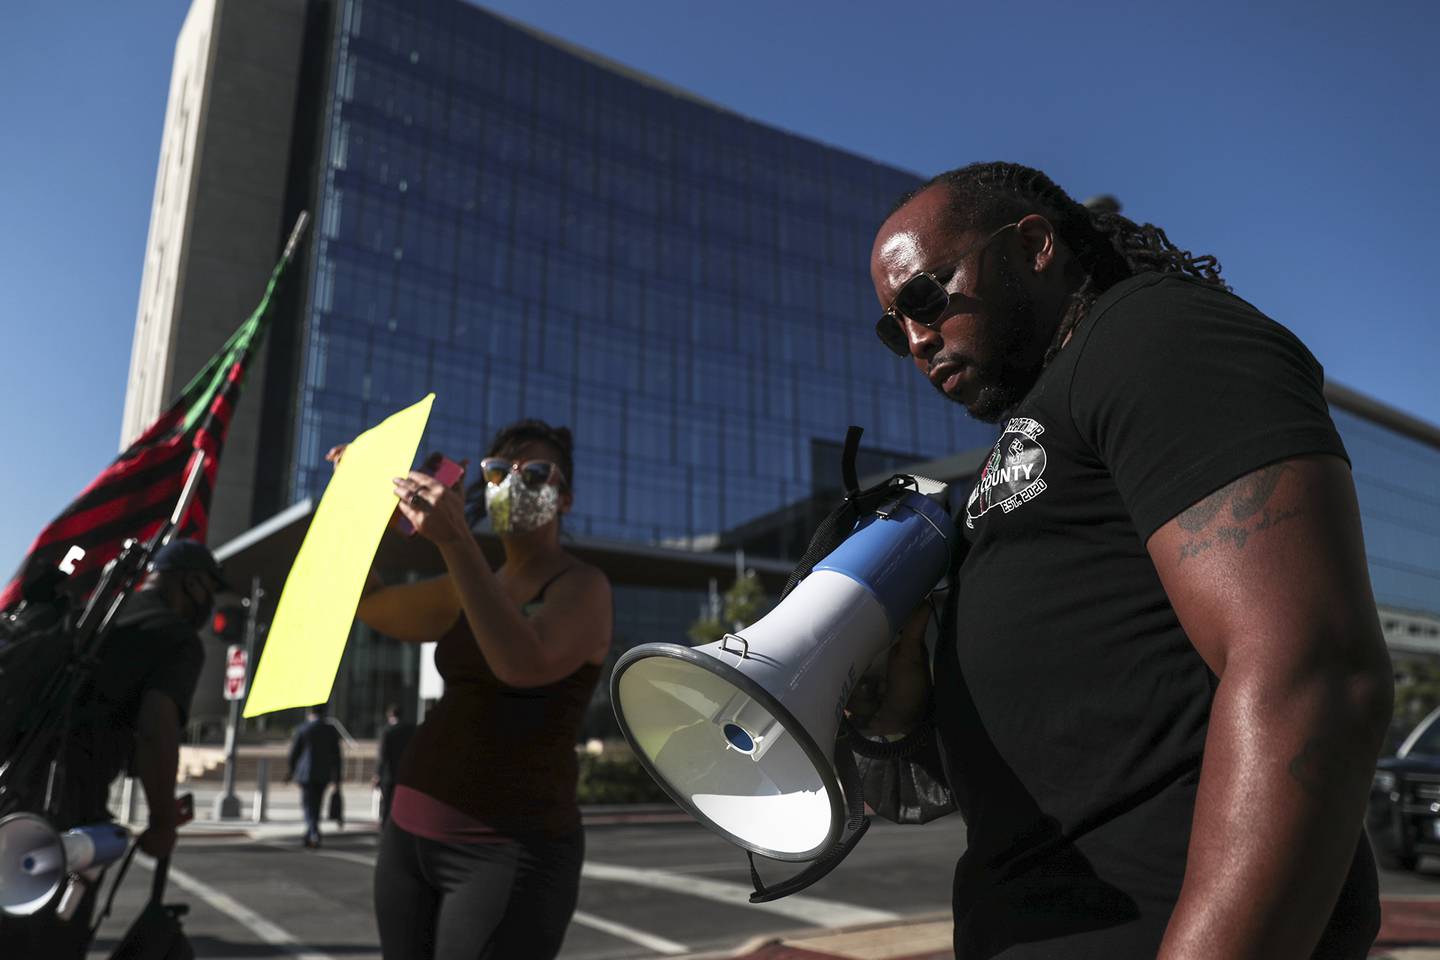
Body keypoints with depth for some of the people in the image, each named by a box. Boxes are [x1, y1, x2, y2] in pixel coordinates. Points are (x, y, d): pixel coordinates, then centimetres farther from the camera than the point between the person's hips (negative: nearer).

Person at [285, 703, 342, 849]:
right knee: (315, 806, 15)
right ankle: (308, 838, 21)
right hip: (324, 774, 3)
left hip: (306, 773, -3)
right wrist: (337, 777, 7)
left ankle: (315, 835, -18)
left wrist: (291, 771, 17)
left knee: (308, 805, 1)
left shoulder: (302, 729, -5)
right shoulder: (331, 729, 1)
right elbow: (337, 755, 2)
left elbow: (294, 752, 1)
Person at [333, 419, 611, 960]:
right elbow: (372, 606, 24)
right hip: (412, 833, 7)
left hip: (509, 850, -7)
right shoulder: (475, 588, 14)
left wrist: (456, 543, -33)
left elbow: (525, 664, -27)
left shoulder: (583, 586, -8)